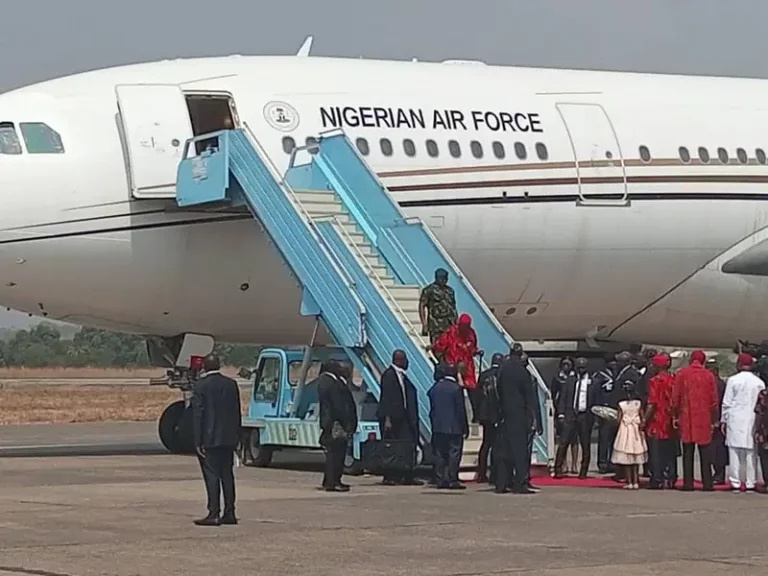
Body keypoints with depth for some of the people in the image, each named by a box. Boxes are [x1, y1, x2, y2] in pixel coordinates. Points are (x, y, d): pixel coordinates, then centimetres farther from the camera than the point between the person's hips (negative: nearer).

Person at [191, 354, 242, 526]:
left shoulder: (201, 385, -9)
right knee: (227, 475, 10)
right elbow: (237, 412, 10)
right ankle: (229, 513, 12)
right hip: (228, 439, 5)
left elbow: (197, 414, -11)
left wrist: (198, 441, -9)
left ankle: (213, 514, -7)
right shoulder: (231, 384, 7)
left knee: (211, 475, -5)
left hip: (210, 439, -5)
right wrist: (236, 437, 16)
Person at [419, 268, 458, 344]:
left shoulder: (450, 291, 17)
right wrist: (424, 325, -11)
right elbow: (421, 306, -5)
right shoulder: (429, 290, -1)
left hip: (450, 325, 5)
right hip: (436, 326, -5)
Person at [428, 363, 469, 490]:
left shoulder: (434, 388, 7)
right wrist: (465, 428, -3)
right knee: (454, 453, -2)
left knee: (440, 454, 8)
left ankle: (440, 480, 7)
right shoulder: (456, 388, -10)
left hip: (438, 427, 5)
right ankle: (452, 480, -7)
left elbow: (432, 409, 11)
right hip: (454, 427, -5)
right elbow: (461, 410, -9)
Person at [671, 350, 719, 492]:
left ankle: (688, 483, 0)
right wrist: (714, 420, 9)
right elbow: (714, 400, 2)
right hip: (704, 419, 0)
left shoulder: (681, 374, 0)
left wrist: (675, 416, 7)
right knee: (705, 451, 4)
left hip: (686, 418, 0)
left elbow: (675, 397, -1)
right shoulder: (709, 375, 0)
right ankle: (707, 483, 2)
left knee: (688, 452, 3)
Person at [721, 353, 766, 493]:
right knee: (751, 453, 3)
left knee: (735, 451, 1)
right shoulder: (759, 382, 4)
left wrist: (723, 420, 7)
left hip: (735, 420, -2)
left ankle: (735, 483, -2)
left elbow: (726, 403, -1)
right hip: (752, 421, 2)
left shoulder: (733, 380, -2)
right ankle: (750, 483, 1)